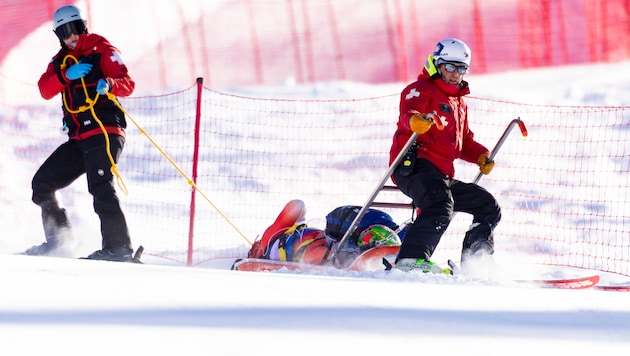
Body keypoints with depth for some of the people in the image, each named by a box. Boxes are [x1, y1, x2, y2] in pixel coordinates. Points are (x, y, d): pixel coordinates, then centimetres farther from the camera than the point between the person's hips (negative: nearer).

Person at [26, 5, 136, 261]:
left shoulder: (102, 50, 3)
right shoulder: (61, 61, 20)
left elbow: (127, 84, -7)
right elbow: (45, 90, 4)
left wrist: (109, 84, -29)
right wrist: (66, 75, -14)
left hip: (104, 132, -7)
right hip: (78, 139, 7)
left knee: (100, 187, -23)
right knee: (42, 183, 7)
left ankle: (119, 247, -30)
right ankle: (58, 238, 18)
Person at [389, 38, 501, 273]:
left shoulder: (459, 103, 31)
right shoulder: (421, 90, 3)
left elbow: (464, 142, 37)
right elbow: (409, 113, -18)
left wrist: (481, 155, 15)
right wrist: (415, 121, -44)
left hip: (442, 176, 9)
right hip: (415, 166, -9)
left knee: (489, 207, 13)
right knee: (441, 207, -35)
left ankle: (473, 263, 14)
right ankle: (411, 260, -46)